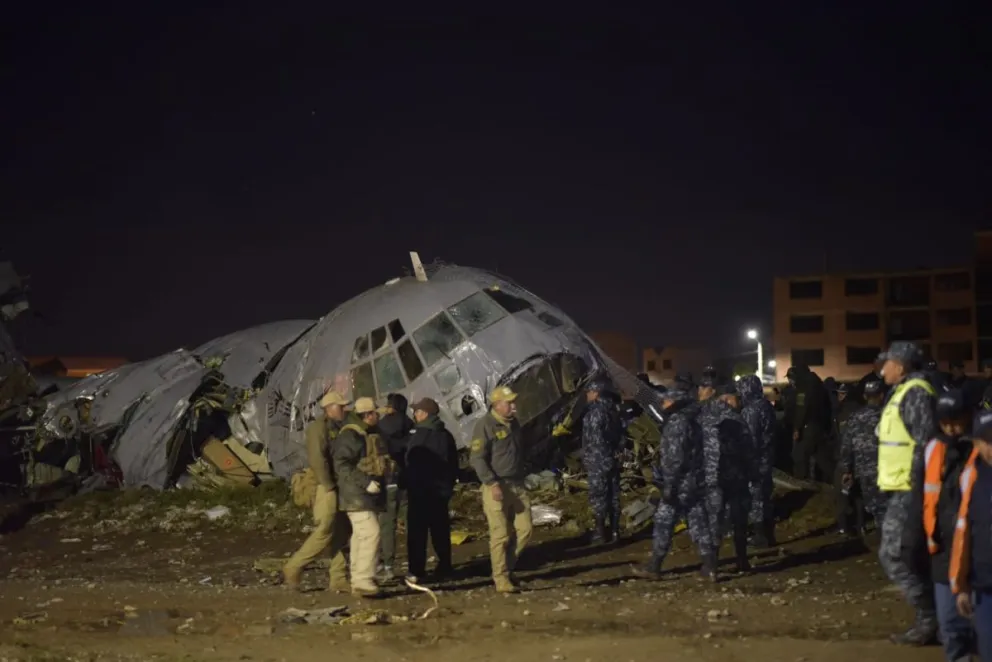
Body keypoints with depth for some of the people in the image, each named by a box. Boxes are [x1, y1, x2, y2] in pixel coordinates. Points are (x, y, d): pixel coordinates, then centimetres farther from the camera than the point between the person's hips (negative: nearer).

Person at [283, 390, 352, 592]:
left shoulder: (337, 428, 17)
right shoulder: (318, 427, -11)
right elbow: (317, 459, -20)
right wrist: (329, 486, -19)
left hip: (338, 488, 9)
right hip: (326, 489, -9)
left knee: (342, 534, 7)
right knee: (323, 533, -10)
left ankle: (339, 579, 10)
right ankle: (292, 568, 0)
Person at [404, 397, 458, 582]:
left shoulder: (419, 436, -14)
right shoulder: (445, 435, 9)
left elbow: (411, 464, -15)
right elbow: (454, 464, 15)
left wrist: (408, 485, -6)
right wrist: (449, 485, 22)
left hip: (420, 491, -7)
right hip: (441, 490, 7)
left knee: (417, 531, -3)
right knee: (440, 530, 12)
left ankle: (417, 570, -5)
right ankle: (444, 566, 13)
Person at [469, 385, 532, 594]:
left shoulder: (513, 423, 12)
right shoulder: (485, 425, -12)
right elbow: (477, 458, -16)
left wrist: (523, 471, 19)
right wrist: (492, 483, -22)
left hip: (517, 484, 7)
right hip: (497, 486, -7)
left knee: (525, 528, 5)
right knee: (500, 535, -3)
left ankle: (507, 567, 21)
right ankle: (501, 578, 5)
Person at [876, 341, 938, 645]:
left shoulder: (915, 393, -15)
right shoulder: (904, 392, 16)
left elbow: (924, 442, -21)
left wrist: (915, 483, -22)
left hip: (908, 491, -10)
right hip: (901, 489, 10)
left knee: (893, 556, -9)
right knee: (912, 558, 12)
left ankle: (929, 618, -4)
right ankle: (929, 619, 16)